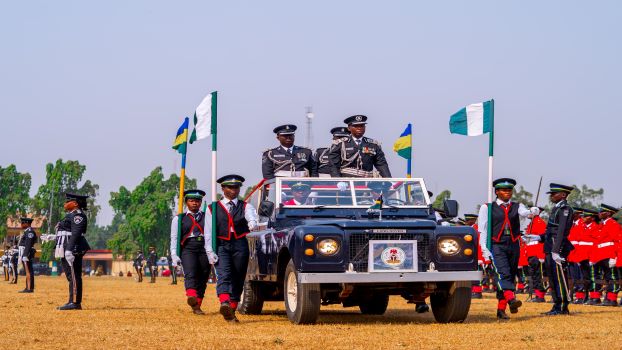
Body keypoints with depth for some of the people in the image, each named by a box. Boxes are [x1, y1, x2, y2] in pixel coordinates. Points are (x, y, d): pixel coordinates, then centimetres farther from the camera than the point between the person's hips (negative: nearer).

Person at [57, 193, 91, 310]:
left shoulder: (78, 215, -11)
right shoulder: (71, 215, 22)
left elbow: (76, 233, -21)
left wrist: (69, 249, -27)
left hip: (73, 248, -11)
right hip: (67, 250, 11)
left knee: (74, 276, -11)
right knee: (71, 276, 12)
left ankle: (75, 302, -12)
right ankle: (73, 302, 15)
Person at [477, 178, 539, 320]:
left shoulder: (517, 206, 11)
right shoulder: (487, 208, 3)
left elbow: (525, 213, -11)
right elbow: (482, 229, 0)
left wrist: (533, 211, -36)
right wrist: (484, 248, -10)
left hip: (514, 246, 4)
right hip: (497, 246, -4)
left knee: (511, 276, 6)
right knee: (503, 273, -22)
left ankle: (501, 310, 13)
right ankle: (511, 299, -40)